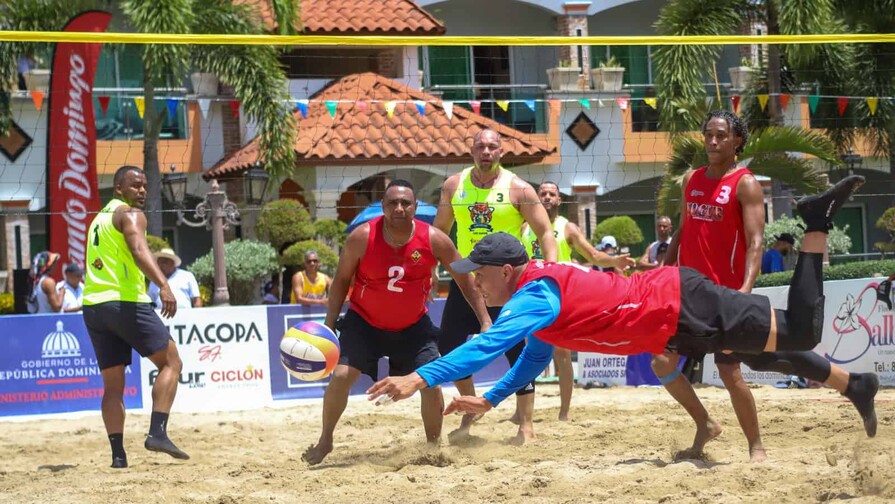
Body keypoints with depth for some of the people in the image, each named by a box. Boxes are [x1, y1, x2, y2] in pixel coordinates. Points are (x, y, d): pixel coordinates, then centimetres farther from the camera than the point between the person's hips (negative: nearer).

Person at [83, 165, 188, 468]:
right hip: (126, 302, -8)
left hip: (93, 306, 8)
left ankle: (118, 454, 3)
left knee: (113, 385, 10)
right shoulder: (130, 214, -4)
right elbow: (139, 251, -23)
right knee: (171, 363, 1)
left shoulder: (99, 219, 24)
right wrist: (163, 285, -36)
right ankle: (157, 433, -13)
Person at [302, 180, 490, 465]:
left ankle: (434, 446, 16)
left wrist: (485, 321, -10)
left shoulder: (433, 240, -18)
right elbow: (342, 281, -6)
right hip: (364, 321, -1)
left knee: (432, 382, -7)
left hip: (413, 326, 1)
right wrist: (329, 325, -10)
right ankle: (325, 441, 8)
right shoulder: (362, 238, -20)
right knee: (341, 376, -13)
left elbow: (465, 280, -6)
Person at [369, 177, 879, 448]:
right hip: (672, 299, 8)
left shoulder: (535, 294, -21)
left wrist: (420, 378, -41)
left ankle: (817, 225, 6)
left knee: (801, 334, -2)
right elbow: (536, 357, 22)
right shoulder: (541, 287, 8)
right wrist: (491, 399, 17)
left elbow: (489, 345, -36)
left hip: (683, 309, -8)